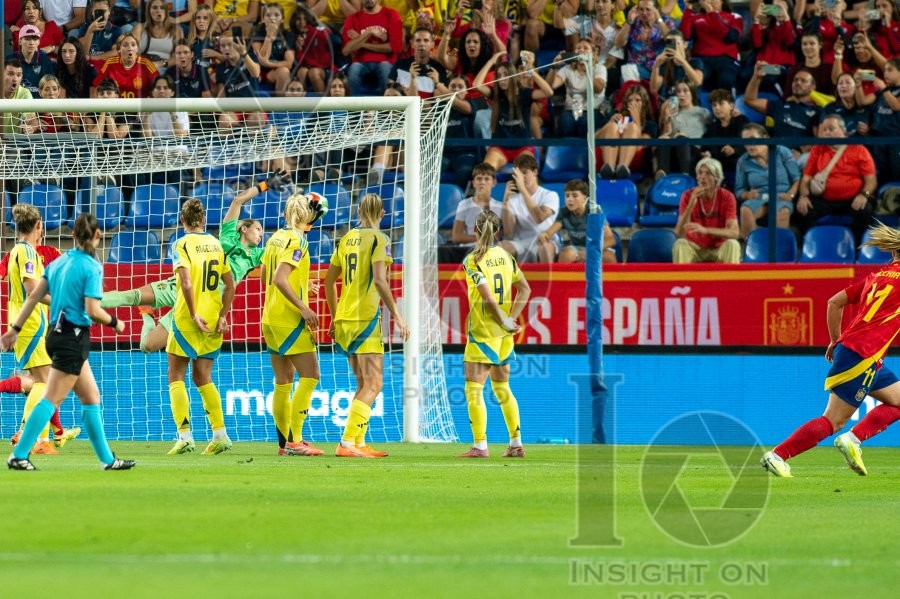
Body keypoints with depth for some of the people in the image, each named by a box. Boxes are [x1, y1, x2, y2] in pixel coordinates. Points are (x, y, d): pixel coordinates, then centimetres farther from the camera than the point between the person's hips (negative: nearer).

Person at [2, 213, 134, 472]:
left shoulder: (59, 262, 9)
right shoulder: (91, 267, -13)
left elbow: (34, 296, 8)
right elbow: (92, 310, -18)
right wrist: (114, 322, -1)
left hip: (57, 333, 8)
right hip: (74, 337, -8)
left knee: (91, 397, 14)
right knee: (51, 400, -6)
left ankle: (107, 458, 18)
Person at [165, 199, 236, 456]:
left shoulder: (182, 245, -8)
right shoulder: (216, 244, 8)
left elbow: (186, 282, -21)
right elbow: (230, 285, 7)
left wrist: (194, 314, -17)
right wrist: (222, 316, 7)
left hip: (187, 319, -5)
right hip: (213, 321, 5)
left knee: (176, 376, 4)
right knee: (202, 377, 14)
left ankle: (185, 435, -6)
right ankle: (220, 434, 7)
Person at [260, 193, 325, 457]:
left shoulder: (275, 238, 11)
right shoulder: (297, 240, -12)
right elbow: (279, 279, -21)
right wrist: (304, 308, -21)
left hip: (271, 318, 8)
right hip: (289, 319, -8)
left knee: (283, 382, 10)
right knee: (310, 376, -8)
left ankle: (284, 443, 11)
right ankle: (294, 440, -14)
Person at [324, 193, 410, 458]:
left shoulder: (346, 238, 13)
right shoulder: (378, 239, -7)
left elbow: (329, 281, 17)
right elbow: (380, 279, -18)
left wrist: (335, 317, 26)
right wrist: (397, 315, -17)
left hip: (344, 319, 7)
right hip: (366, 318, -7)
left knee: (364, 384, 16)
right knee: (373, 384, -7)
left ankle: (358, 443, 14)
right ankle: (347, 443, -17)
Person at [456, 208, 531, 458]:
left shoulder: (473, 260, -13)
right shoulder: (505, 255, 6)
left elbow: (489, 298, -19)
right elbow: (525, 289, 8)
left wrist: (505, 322, -6)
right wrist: (512, 318, 4)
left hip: (482, 332, -7)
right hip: (504, 334, 7)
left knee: (473, 388, -3)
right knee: (502, 387, 17)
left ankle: (480, 445, -9)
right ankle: (516, 444, 17)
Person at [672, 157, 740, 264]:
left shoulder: (727, 197, -9)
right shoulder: (688, 196, -8)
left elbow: (734, 232, -20)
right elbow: (679, 234, -17)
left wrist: (705, 230, -37)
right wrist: (691, 204, -30)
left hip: (719, 249, 0)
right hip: (695, 248, 0)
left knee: (732, 244, -31)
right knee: (680, 244, -31)